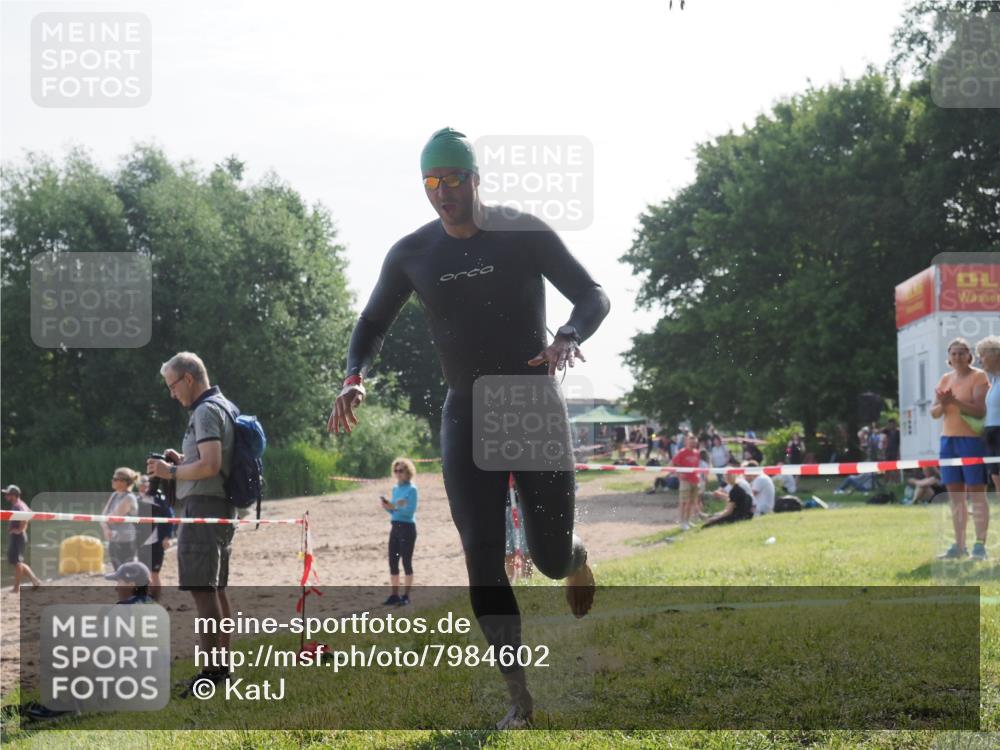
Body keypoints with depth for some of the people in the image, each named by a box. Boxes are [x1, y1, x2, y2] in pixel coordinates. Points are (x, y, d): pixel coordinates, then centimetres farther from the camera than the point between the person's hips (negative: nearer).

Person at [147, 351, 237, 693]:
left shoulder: (205, 411, -12)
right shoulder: (224, 407, 20)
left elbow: (211, 465, -22)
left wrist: (171, 472, -11)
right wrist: (183, 461, 15)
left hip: (202, 505, -11)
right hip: (222, 508, 11)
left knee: (202, 589, -13)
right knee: (216, 589, 14)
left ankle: (210, 670, -16)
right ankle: (222, 665, 18)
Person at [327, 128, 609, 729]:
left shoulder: (524, 233, -8)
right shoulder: (412, 254, 0)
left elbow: (593, 294, -5)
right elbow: (374, 324, 12)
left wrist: (569, 338, -27)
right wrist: (356, 378, -9)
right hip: (467, 415, 2)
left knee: (550, 557, 1)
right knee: (483, 559, -9)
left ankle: (576, 558, 42)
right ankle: (520, 697, -2)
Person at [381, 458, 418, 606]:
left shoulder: (411, 489, -8)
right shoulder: (395, 489, 12)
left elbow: (410, 511, -16)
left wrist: (395, 507, -26)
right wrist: (387, 507, -3)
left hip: (407, 527, -7)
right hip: (395, 527, 7)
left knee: (406, 562, -3)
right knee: (393, 562, 7)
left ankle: (406, 596, 3)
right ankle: (395, 595, 14)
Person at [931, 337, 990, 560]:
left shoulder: (978, 376, -4)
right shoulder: (945, 379, 14)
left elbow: (980, 411, -14)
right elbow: (934, 413, 11)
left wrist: (954, 401, -25)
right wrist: (942, 404, -11)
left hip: (972, 440, -6)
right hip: (948, 440, 6)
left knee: (976, 495, -6)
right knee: (955, 497, 8)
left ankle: (980, 545, -6)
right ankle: (959, 546, 12)